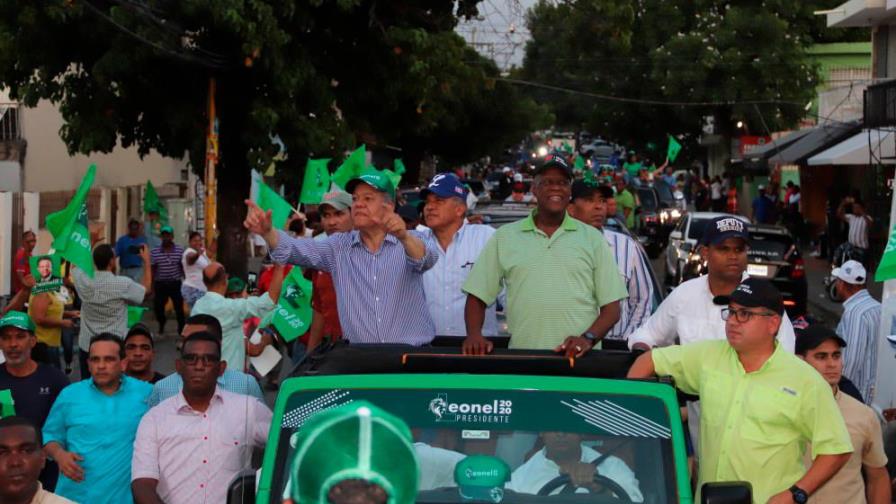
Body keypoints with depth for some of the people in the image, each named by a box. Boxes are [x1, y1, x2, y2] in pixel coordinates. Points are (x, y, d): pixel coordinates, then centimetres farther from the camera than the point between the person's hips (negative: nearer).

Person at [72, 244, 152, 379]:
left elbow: (76, 263, 15)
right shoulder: (123, 284, -16)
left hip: (87, 346, 3)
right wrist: (146, 261, 14)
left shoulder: (84, 281, -8)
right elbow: (146, 289, 4)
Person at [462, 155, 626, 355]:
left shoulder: (593, 239, 10)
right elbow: (477, 297, 12)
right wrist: (474, 335, -5)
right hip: (521, 360, 0)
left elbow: (611, 307, 7)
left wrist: (588, 338, -9)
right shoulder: (504, 237, 11)